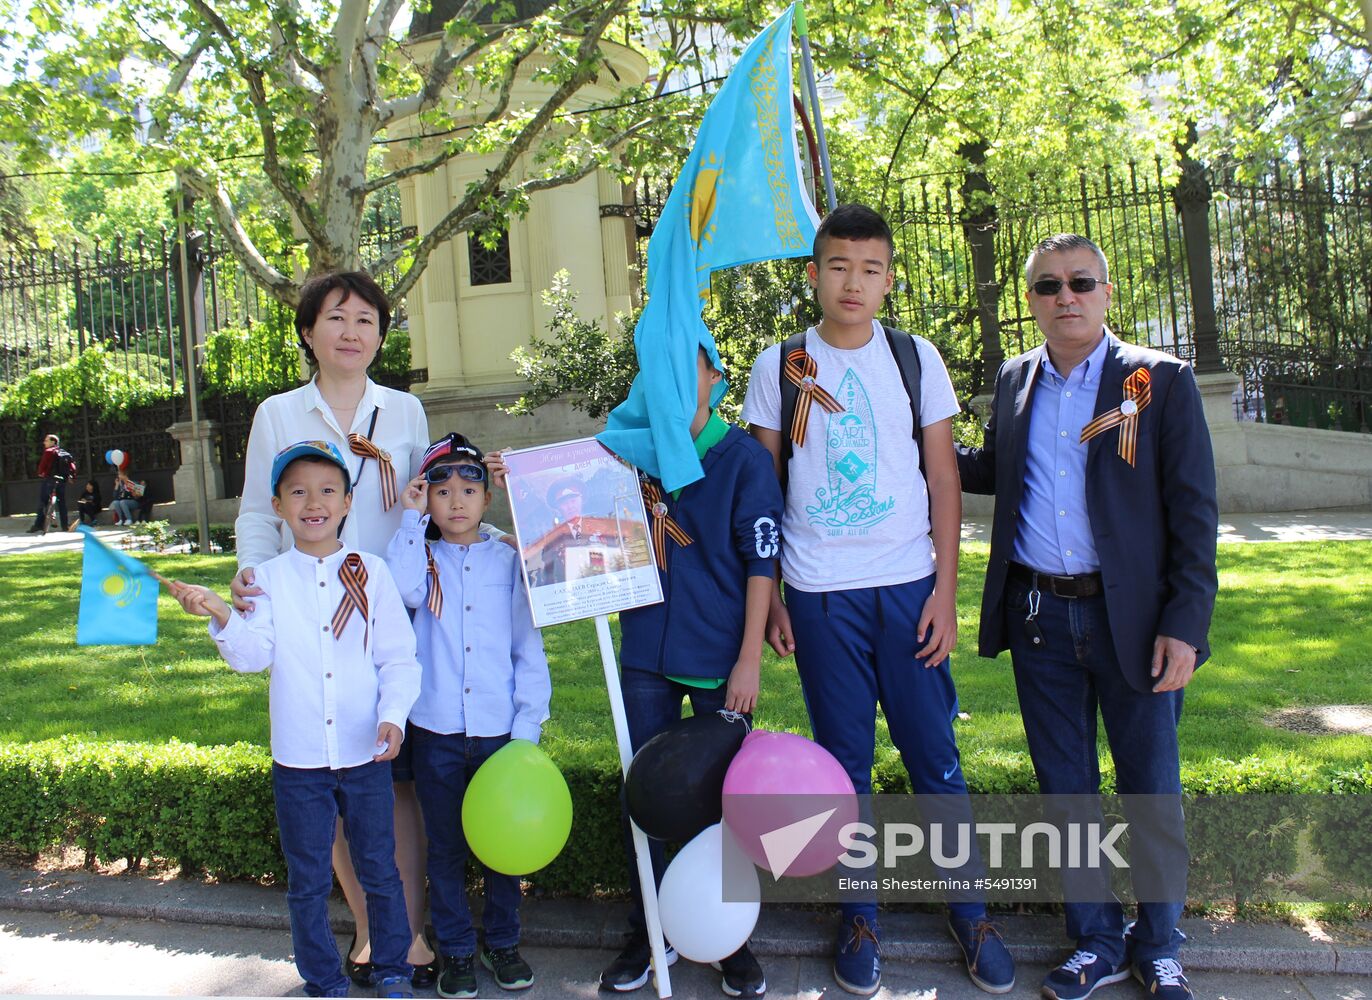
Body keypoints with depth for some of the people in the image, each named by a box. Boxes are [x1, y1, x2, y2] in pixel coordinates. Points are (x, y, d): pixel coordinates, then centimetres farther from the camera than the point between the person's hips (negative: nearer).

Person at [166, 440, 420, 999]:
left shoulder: (371, 573, -2)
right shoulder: (267, 580, 0)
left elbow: (398, 658, -3)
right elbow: (253, 655, -11)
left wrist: (393, 714, -18)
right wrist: (221, 617, -29)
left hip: (365, 755, 0)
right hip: (297, 760, 1)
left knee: (380, 872, 13)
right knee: (307, 882, 13)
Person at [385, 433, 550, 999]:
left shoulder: (508, 561, 6)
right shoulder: (422, 558, 6)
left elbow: (528, 647, 4)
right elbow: (404, 589, -20)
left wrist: (529, 723, -2)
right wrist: (411, 520, -14)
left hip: (500, 729, 0)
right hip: (437, 729, 0)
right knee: (446, 846, 10)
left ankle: (503, 942, 30)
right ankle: (456, 950, 27)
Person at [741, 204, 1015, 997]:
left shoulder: (916, 357, 4)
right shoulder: (779, 366, 4)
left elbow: (944, 480, 4)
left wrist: (946, 590, -2)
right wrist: (766, 596, 3)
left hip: (907, 587, 0)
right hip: (818, 594, 0)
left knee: (936, 758, 5)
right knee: (843, 762, 9)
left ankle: (971, 911, 22)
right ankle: (860, 918, 23)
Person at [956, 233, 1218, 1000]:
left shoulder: (1162, 381, -4)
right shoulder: (1015, 381, 9)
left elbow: (1194, 511, -6)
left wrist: (1185, 624, -12)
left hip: (1133, 618, -3)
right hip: (1039, 618, 4)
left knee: (1152, 791, 8)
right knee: (1065, 789, 12)